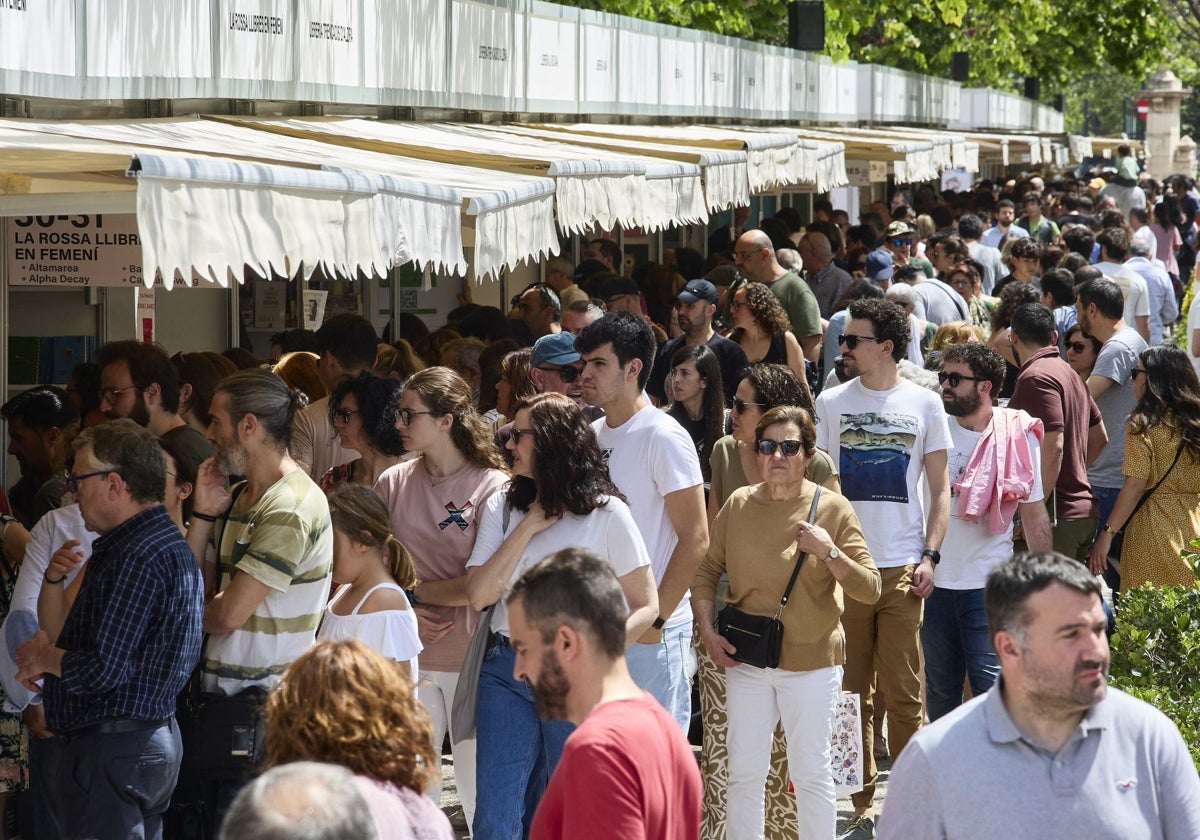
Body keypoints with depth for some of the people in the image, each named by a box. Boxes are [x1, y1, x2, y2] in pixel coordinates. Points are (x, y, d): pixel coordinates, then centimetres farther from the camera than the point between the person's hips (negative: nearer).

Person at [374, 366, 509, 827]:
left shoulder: (492, 487, -8)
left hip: (472, 660, -4)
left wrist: (413, 592, -5)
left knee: (480, 788, 3)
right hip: (409, 659, 4)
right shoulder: (393, 483, 5)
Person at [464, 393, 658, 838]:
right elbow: (479, 595, -4)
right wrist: (527, 528, -8)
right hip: (505, 671, 3)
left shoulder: (606, 513, -4)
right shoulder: (503, 508, 7)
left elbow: (646, 606, -4)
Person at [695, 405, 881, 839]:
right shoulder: (738, 505, 1)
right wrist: (708, 630, -1)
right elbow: (707, 571, 11)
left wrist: (828, 552, -19)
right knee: (744, 773, 9)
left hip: (810, 660, -3)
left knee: (811, 774, 5)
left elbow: (870, 589, -8)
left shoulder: (831, 508, -6)